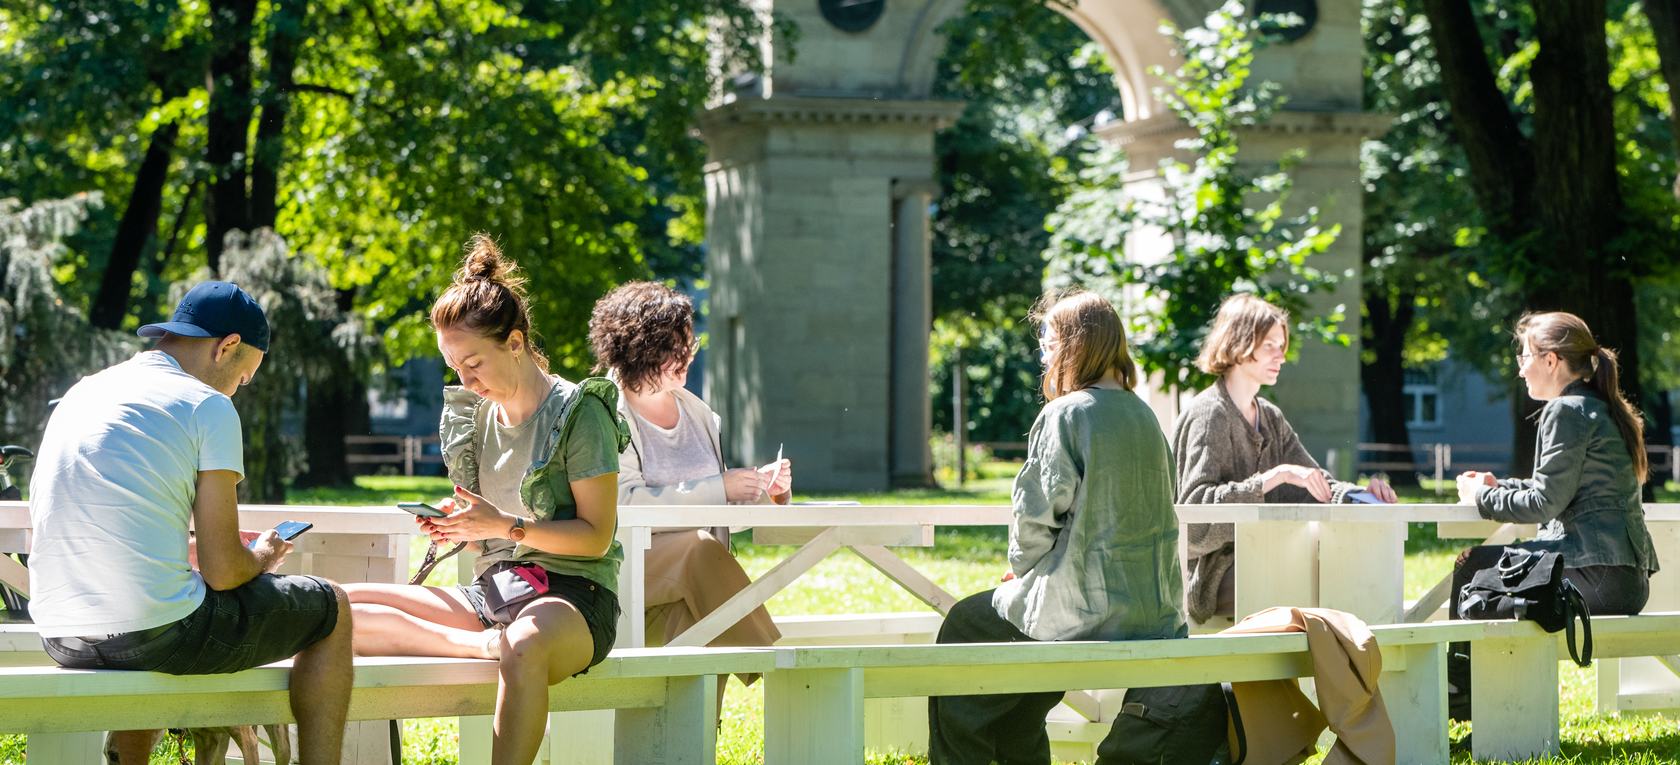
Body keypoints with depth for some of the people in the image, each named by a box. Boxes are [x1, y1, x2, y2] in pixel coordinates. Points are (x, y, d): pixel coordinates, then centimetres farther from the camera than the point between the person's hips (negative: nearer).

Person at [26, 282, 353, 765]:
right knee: (331, 609, 15)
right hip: (154, 634, -7)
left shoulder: (80, 394, 14)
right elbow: (222, 571, -11)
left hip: (61, 642, 7)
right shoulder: (206, 406, -6)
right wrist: (260, 559, 13)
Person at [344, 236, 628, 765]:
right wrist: (455, 526, -2)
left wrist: (504, 525, -20)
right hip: (493, 590, 7)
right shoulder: (475, 414, 15)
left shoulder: (579, 411, -4)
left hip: (572, 593, -7)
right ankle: (489, 646, -26)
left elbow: (596, 537, -9)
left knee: (526, 648, -46)